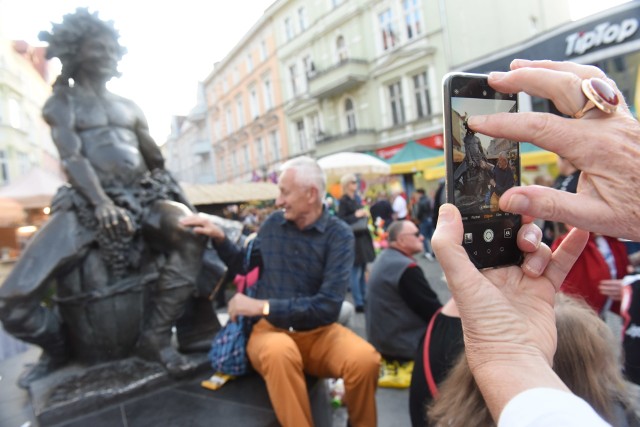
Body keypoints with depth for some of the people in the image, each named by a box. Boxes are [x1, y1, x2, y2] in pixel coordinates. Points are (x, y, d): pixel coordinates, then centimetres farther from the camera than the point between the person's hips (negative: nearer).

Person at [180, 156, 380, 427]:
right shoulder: (273, 223, 3)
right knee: (279, 352, -36)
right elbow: (245, 267, 19)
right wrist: (219, 238, 3)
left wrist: (262, 306, -17)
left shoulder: (339, 235, -8)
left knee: (365, 359, -29)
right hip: (271, 328, 1)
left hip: (318, 332, 0)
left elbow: (328, 306, -17)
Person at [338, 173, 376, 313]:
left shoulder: (355, 199, 15)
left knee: (362, 271, 14)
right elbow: (341, 221, -17)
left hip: (362, 238, 9)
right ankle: (359, 303, 2)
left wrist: (365, 216, 3)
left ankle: (364, 300, 24)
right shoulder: (343, 201, -10)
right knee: (355, 272, -4)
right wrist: (356, 215, -20)